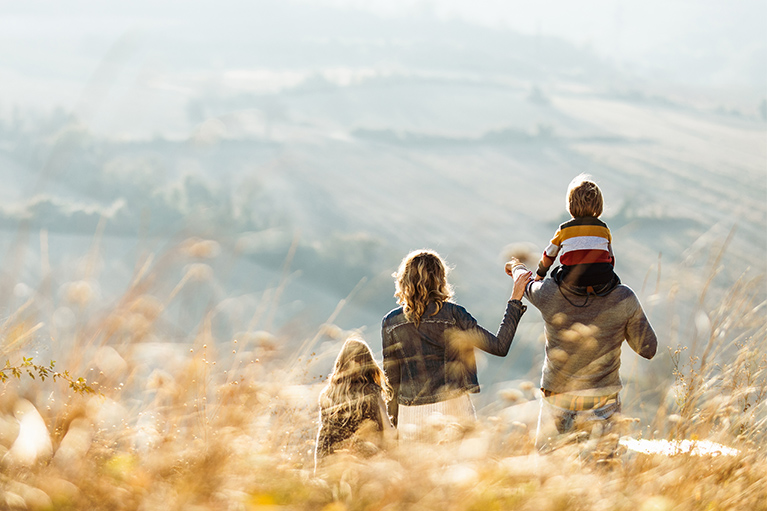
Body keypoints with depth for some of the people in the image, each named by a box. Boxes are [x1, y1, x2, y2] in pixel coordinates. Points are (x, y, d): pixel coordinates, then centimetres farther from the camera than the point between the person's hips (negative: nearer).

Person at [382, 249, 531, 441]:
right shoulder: (452, 314, -6)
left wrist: (394, 421, 15)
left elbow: (391, 377, 6)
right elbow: (499, 346, -5)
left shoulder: (390, 322, 2)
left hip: (411, 414, 2)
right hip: (452, 409, -2)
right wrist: (515, 300, 0)